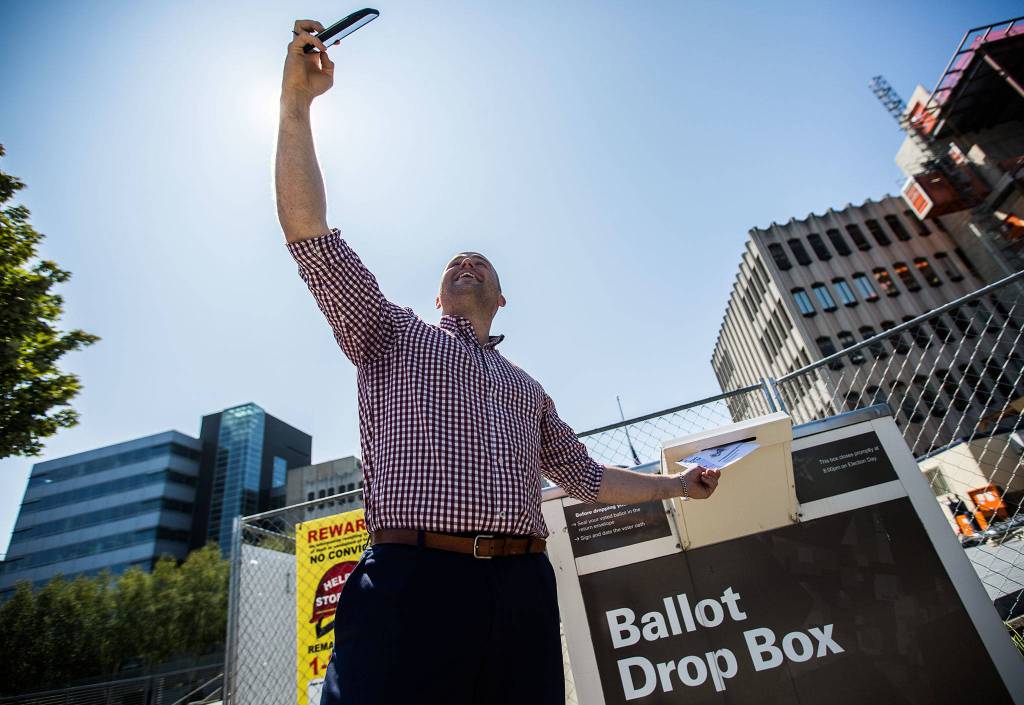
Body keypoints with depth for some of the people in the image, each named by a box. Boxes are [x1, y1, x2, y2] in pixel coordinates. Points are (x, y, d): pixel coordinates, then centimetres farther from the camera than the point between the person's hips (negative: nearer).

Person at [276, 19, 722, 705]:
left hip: (521, 592, 4)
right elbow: (309, 234, 4)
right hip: (411, 584, -3)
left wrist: (674, 485, 30)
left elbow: (585, 475, 31)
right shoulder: (392, 334, 14)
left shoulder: (528, 389, 25)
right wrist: (297, 103, 0)